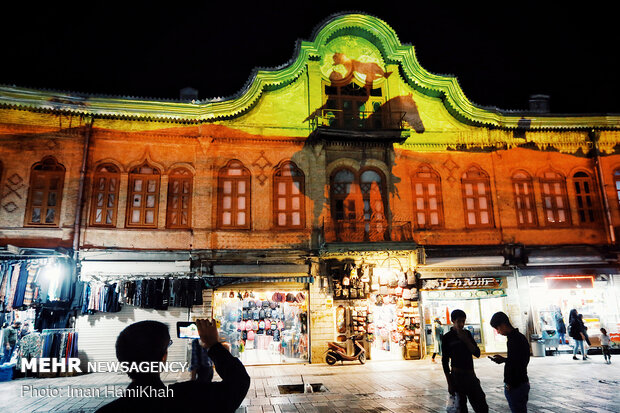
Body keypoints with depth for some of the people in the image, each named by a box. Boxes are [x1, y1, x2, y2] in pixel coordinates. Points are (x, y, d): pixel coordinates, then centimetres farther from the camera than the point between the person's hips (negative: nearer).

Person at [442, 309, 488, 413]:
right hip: (457, 376, -5)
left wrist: (466, 340, -12)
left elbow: (477, 353, 2)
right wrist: (449, 383, -8)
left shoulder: (467, 334, 8)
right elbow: (445, 361, -6)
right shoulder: (447, 337, -6)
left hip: (471, 375, 5)